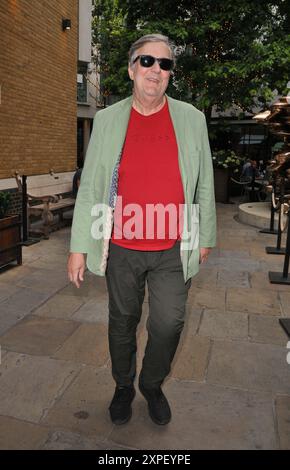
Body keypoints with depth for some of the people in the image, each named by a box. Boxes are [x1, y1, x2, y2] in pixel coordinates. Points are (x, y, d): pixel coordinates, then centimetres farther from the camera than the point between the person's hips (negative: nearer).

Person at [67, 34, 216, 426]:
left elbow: (204, 184, 8)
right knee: (123, 321, 14)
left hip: (173, 250, 0)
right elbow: (89, 187, 1)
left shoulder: (192, 119, 3)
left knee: (169, 323, 5)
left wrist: (205, 236, 10)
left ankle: (153, 384, 35)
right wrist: (79, 246, -2)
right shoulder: (107, 119, 2)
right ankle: (124, 387, 39)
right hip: (122, 248, 0)